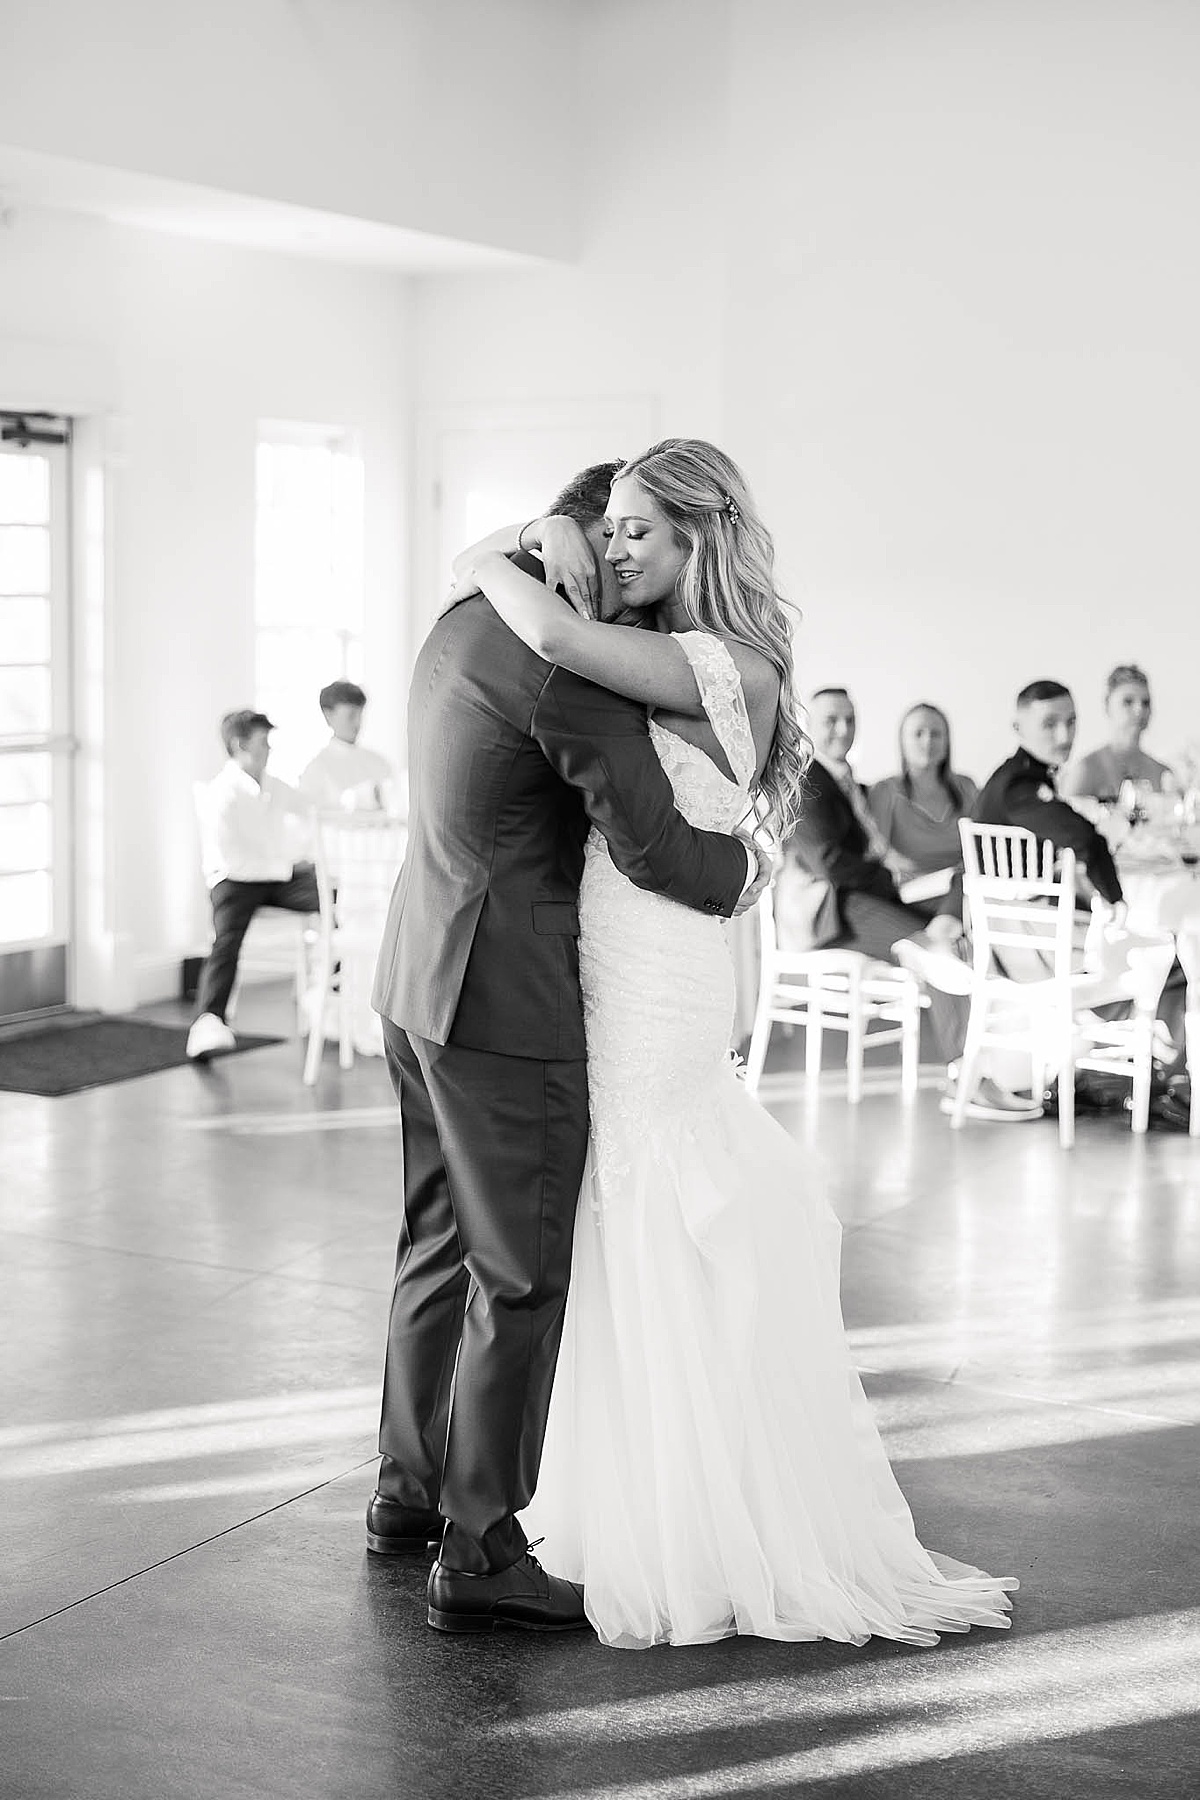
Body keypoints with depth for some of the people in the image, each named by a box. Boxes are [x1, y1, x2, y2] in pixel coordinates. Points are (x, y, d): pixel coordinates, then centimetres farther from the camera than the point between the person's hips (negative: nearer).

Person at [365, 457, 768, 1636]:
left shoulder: (464, 619, 12)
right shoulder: (571, 665, -19)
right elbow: (651, 846, -21)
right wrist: (749, 869, -1)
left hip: (419, 981, 10)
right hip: (504, 1003, -10)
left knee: (440, 1244, 19)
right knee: (520, 1278, -1)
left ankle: (410, 1491, 31)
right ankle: (480, 1555, 5)